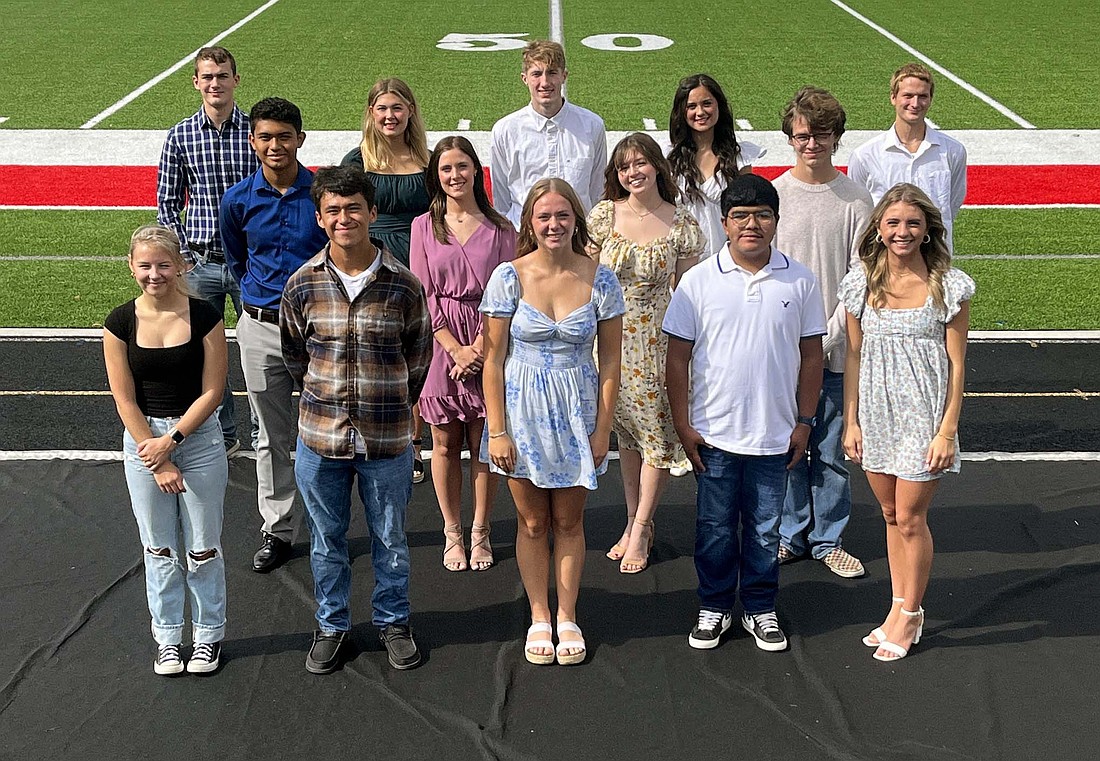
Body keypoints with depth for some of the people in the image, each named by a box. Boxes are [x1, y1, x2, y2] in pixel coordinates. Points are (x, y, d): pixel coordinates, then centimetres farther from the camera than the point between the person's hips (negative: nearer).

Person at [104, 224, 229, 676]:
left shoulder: (203, 317, -9)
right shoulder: (121, 323, -5)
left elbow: (212, 391, -8)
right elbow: (125, 400, -6)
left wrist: (171, 440, -14)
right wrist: (158, 462, -10)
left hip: (199, 439, -1)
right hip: (143, 441, 1)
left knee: (202, 548, 8)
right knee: (159, 548, 12)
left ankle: (208, 634, 25)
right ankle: (167, 638, 27)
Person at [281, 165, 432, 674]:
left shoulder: (402, 285, -9)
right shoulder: (303, 285, -6)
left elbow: (419, 353, 5)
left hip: (387, 440, -1)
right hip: (320, 439, 1)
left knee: (391, 541, 15)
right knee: (326, 541, 16)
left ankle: (393, 621, 35)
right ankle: (331, 625, 35)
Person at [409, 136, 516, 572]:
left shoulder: (499, 229, 3)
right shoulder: (424, 227, 4)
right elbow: (424, 295, 0)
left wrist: (480, 347, -12)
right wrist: (456, 349, -9)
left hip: (490, 344, 0)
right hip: (441, 346, 0)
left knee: (484, 443, 5)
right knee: (445, 443, 6)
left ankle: (480, 533, 19)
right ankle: (452, 534, 19)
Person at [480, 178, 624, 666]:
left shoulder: (600, 279, -6)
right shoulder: (509, 277, -9)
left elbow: (610, 361, -1)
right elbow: (494, 359, -6)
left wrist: (603, 429, -3)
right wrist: (497, 431, -8)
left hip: (577, 411, 1)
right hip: (523, 410, 0)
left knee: (568, 521, 12)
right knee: (533, 522, 11)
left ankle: (567, 617, 27)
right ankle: (539, 618, 27)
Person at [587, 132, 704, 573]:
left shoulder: (682, 226, -5)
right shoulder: (604, 215, 0)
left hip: (659, 342, -2)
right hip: (611, 340, 2)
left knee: (657, 435, 2)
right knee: (626, 434, 13)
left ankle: (641, 530, 16)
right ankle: (633, 523, 26)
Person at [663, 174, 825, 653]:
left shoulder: (800, 281, -1)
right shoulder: (699, 280, -5)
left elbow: (811, 355, 5)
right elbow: (678, 357, -2)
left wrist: (804, 423, 3)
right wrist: (683, 426, -4)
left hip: (775, 434, 1)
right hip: (714, 432, -1)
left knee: (765, 529, 12)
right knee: (715, 527, 11)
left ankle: (760, 609, 29)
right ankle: (714, 607, 28)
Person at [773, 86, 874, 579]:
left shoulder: (856, 200, -1)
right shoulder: (772, 195, 1)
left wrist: (828, 336, -10)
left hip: (836, 349, 0)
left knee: (833, 450, 8)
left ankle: (828, 539, 23)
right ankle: (791, 535, 24)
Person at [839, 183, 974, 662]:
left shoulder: (948, 286, -8)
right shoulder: (862, 284, 1)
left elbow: (956, 365, -7)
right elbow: (853, 357, 6)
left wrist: (947, 431, -10)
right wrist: (851, 422, 3)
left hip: (924, 413, -4)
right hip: (876, 413, 4)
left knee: (910, 518, 2)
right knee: (891, 515, 14)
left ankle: (910, 615, 19)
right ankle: (899, 607, 27)